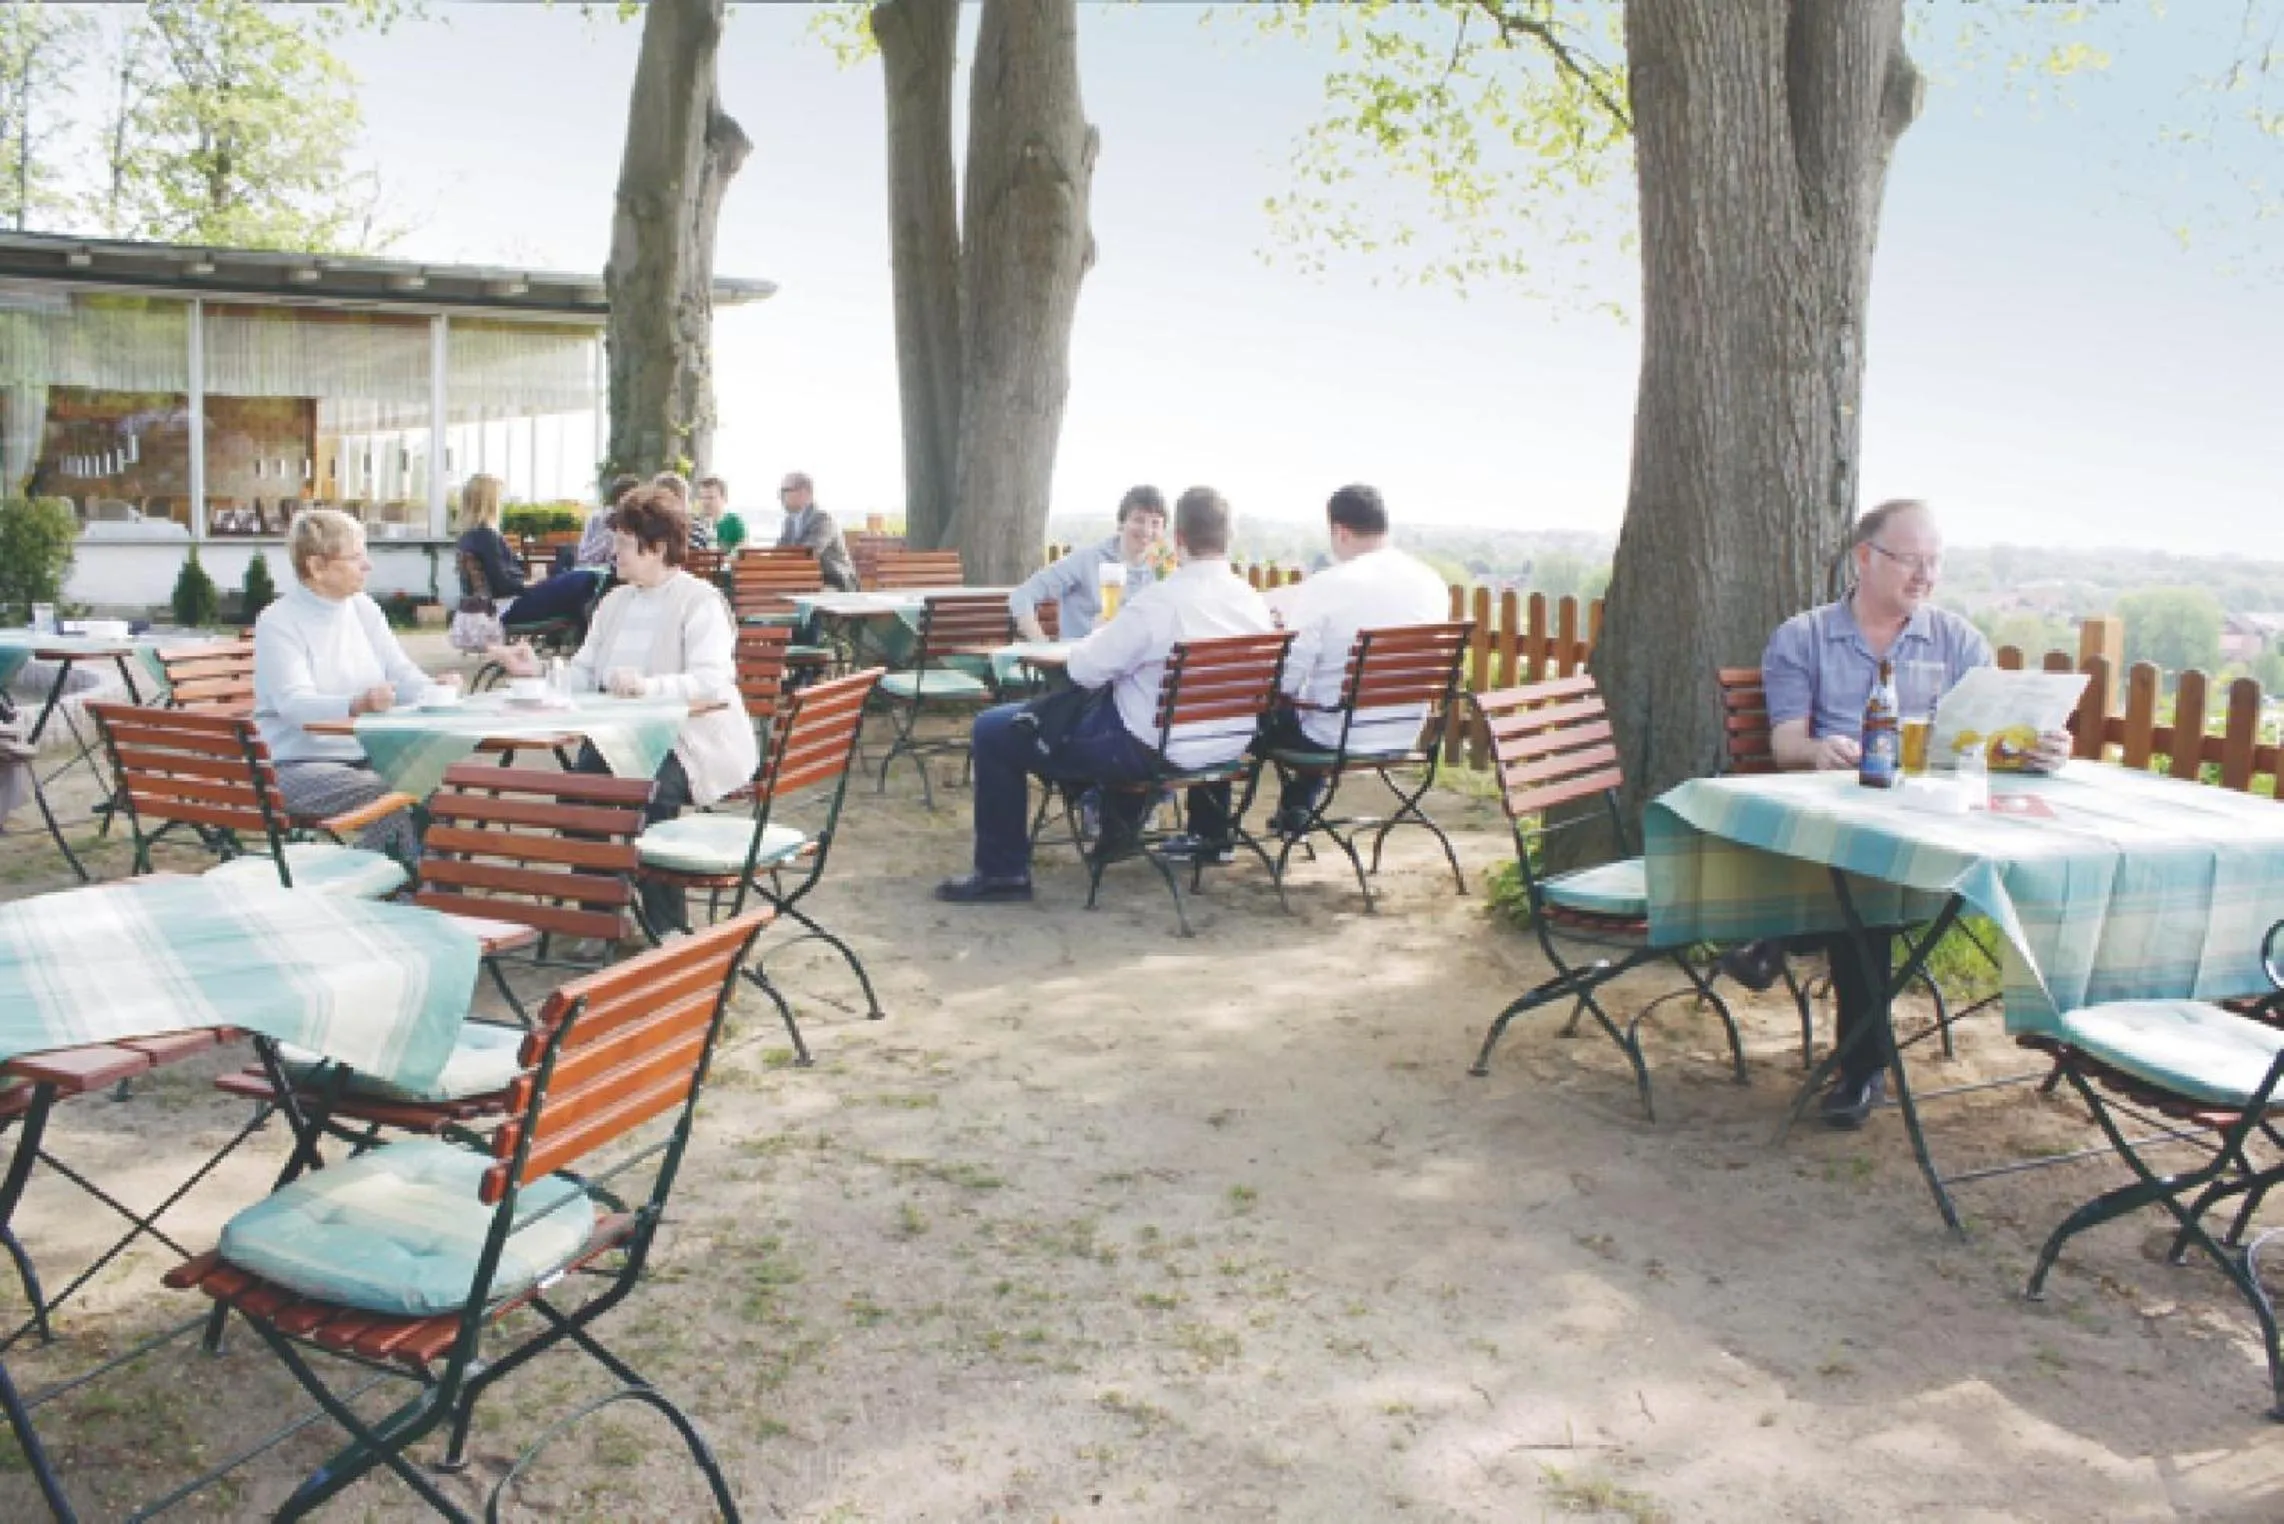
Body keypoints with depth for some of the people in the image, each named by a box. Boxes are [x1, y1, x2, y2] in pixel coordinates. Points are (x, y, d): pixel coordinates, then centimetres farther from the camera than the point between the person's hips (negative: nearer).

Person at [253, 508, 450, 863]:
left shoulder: (363, 608, 12)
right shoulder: (277, 622, -8)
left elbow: (401, 674, 9)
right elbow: (294, 703, -21)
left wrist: (434, 688, -15)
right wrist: (356, 705, -41)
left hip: (365, 755, 6)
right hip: (299, 764, -6)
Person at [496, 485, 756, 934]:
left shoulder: (700, 602, -4)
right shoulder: (616, 602, 20)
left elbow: (713, 681, -19)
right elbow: (582, 675, 18)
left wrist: (648, 686, -32)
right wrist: (539, 671, 0)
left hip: (690, 739, -6)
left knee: (649, 788, -33)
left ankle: (666, 929, -21)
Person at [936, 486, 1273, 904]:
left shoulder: (1162, 600, -24)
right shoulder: (1255, 602, -3)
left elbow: (1084, 669, -16)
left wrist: (1106, 633, 5)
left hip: (1151, 750, -7)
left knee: (994, 730, 3)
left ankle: (1002, 871, 7)